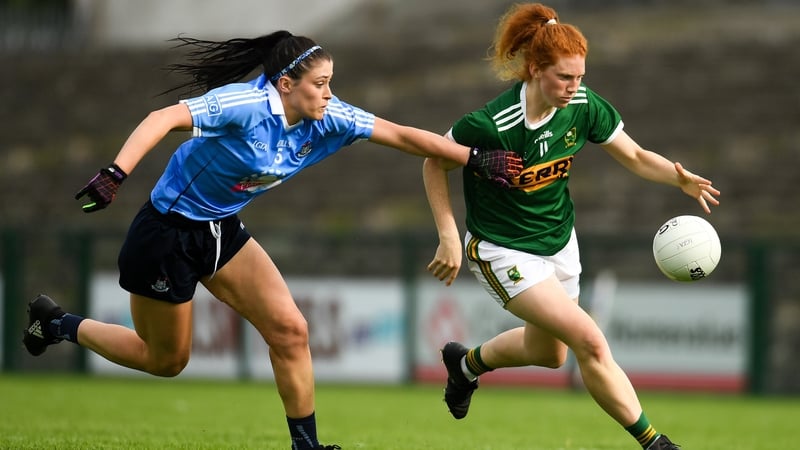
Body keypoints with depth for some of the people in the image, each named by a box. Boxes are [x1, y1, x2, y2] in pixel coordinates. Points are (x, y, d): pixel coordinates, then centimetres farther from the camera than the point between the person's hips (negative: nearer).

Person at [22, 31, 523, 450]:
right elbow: (164, 118, -40)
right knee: (165, 359, 9)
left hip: (222, 230, 7)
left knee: (290, 330, -5)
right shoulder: (246, 104, -30)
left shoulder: (328, 119, -8)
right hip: (167, 232, -7)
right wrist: (115, 174, -52)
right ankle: (58, 325, 30)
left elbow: (401, 134, -5)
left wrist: (474, 158, -9)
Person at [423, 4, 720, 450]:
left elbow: (635, 156, -4)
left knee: (550, 353, 24)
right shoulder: (491, 124, -30)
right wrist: (449, 237, -16)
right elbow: (434, 163, -15)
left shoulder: (583, 105, -14)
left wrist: (680, 178, -23)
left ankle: (467, 362, 52)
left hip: (558, 241, 7)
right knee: (590, 342, -18)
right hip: (504, 251, -7)